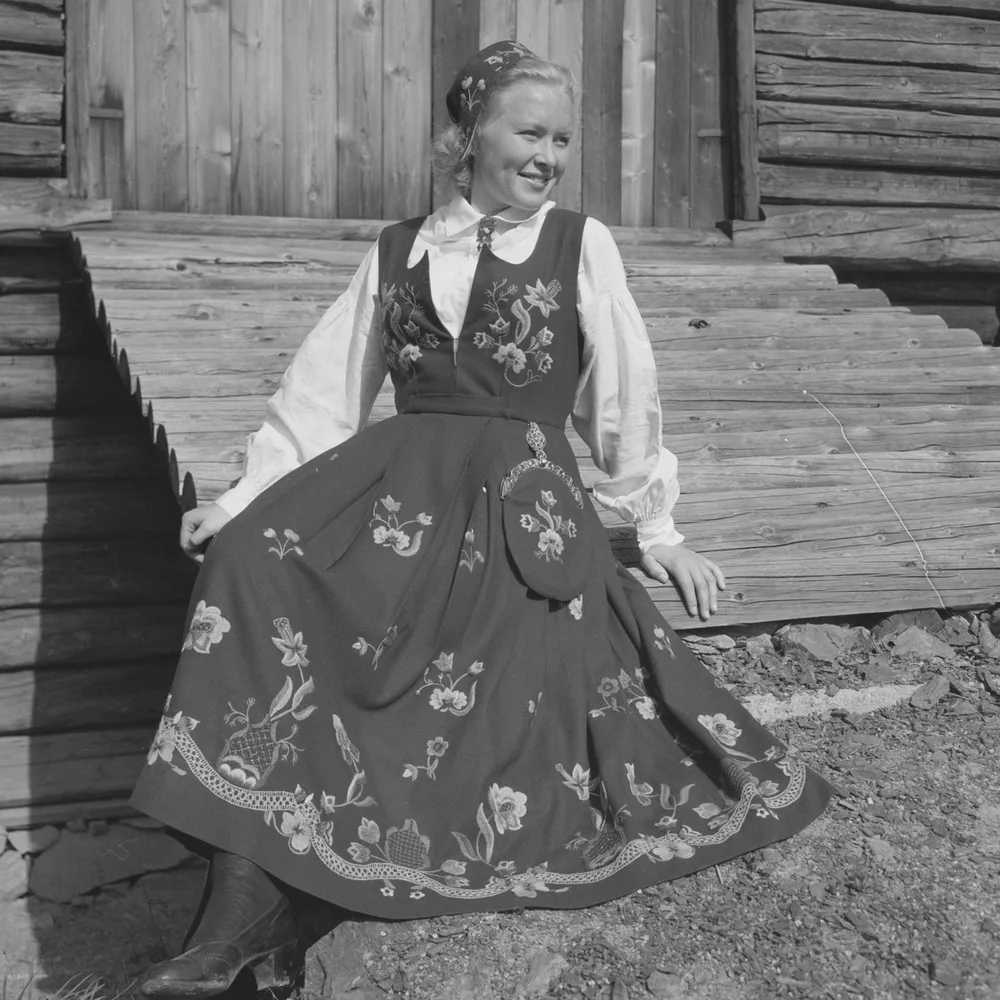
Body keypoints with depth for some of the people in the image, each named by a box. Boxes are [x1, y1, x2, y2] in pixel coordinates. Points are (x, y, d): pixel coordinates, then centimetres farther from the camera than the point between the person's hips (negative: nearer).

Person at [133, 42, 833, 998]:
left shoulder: (582, 244, 11)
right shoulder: (397, 252, 17)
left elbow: (623, 396, 14)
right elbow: (323, 389, 15)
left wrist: (657, 528, 15)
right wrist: (246, 495, 6)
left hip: (524, 503, -2)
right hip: (395, 483, 2)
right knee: (252, 561, -26)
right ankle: (245, 904, -28)